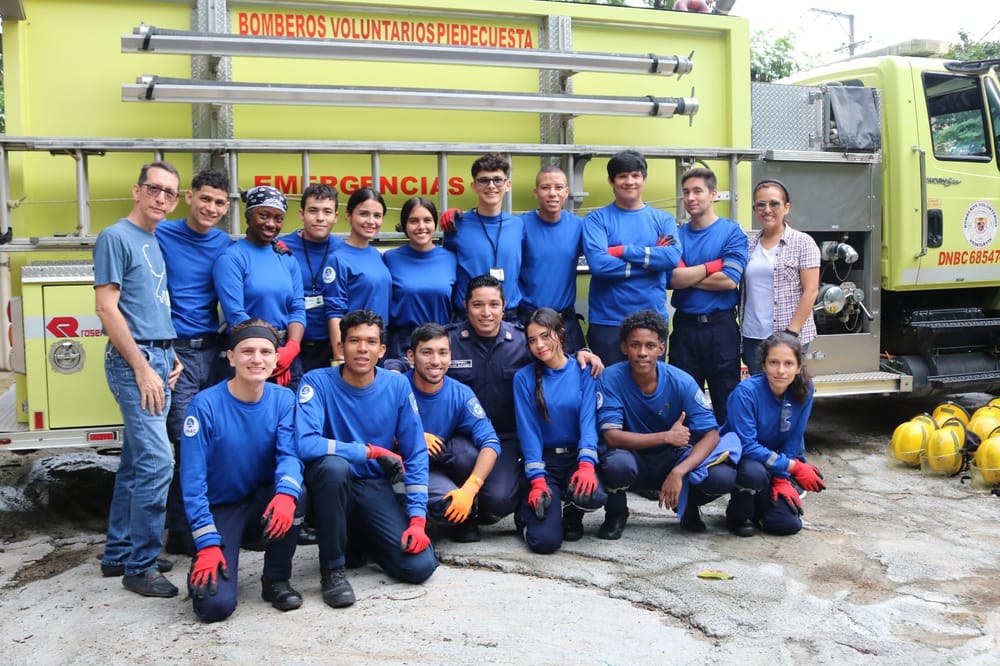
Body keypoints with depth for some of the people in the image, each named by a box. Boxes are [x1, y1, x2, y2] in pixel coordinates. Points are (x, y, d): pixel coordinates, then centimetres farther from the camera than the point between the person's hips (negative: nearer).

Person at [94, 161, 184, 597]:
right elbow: (107, 308, -14)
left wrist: (170, 356, 11)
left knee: (136, 461, 12)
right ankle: (140, 565, -3)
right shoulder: (116, 237, -8)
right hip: (134, 361, -9)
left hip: (158, 358, 9)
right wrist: (142, 367, -17)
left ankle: (119, 553, 22)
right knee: (157, 460, -13)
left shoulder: (155, 241, 16)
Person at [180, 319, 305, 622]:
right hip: (220, 509, -3)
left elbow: (289, 455, -19)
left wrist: (285, 493, -42)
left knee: (292, 495, -33)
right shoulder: (205, 405, -18)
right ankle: (203, 568, 15)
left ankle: (276, 579, -7)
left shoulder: (283, 400, -8)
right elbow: (193, 481, -17)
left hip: (263, 503, 3)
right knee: (216, 605, -22)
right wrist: (208, 544, -23)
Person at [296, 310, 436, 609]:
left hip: (376, 487, 3)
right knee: (334, 464, -38)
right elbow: (306, 445, -30)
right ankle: (332, 567, -17)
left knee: (420, 566, -16)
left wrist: (417, 519, -13)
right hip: (330, 482, -2)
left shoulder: (398, 385, -6)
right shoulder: (317, 382, -15)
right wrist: (373, 451, -24)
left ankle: (360, 540, 18)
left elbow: (416, 455, -5)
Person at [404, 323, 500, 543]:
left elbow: (490, 442, -22)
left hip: (444, 461, 3)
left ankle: (466, 518, -4)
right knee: (448, 504, -35)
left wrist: (469, 488, -35)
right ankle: (462, 517, 5)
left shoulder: (460, 394, -13)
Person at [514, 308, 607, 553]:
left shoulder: (584, 371, 0)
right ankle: (527, 509, 18)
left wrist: (586, 464, -26)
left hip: (577, 457, 1)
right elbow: (528, 430, -6)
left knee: (592, 495, -34)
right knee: (545, 540, -20)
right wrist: (537, 479, -16)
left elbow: (588, 420, -9)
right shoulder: (524, 377, -2)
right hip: (543, 460, -1)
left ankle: (572, 514, 5)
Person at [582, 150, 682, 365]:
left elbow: (673, 256, -11)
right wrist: (652, 260, -11)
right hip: (607, 321, -2)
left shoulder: (663, 219, 8)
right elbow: (598, 263, -16)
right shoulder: (597, 219, 1)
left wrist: (622, 251, -13)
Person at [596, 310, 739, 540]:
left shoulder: (681, 382, -14)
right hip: (633, 457, -2)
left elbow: (711, 435, -16)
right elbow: (611, 435, -22)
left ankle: (687, 505, 11)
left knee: (722, 477, -25)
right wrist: (666, 437, -25)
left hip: (672, 459, 2)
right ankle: (616, 514, -2)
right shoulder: (611, 378, -18)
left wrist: (678, 472, -31)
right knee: (617, 464, -38)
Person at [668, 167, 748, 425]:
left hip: (721, 326, -3)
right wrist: (711, 267, -10)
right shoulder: (677, 235, 7)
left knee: (726, 402, 5)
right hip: (684, 325, 3)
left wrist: (687, 276, -6)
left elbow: (729, 280, -13)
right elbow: (671, 278, -8)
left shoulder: (732, 232, 0)